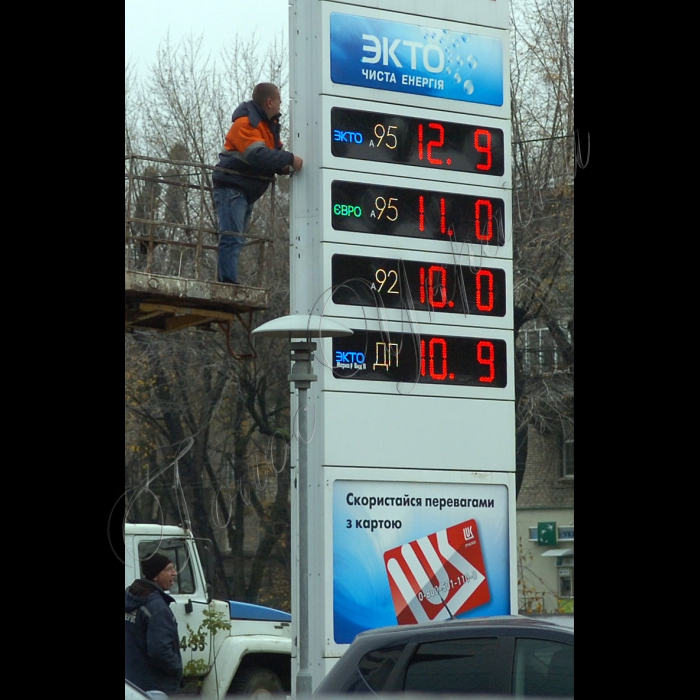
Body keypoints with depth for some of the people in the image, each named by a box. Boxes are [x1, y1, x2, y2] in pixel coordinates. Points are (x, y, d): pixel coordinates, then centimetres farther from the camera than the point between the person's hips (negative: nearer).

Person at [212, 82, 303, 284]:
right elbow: (258, 155, -29)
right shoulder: (245, 123, -17)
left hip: (248, 191, 10)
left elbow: (275, 152, 13)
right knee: (232, 238, -17)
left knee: (235, 240, 9)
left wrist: (285, 166, -9)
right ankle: (228, 283, -23)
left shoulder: (269, 124, 15)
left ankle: (228, 284, 9)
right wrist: (289, 159, -26)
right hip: (232, 187, -10)